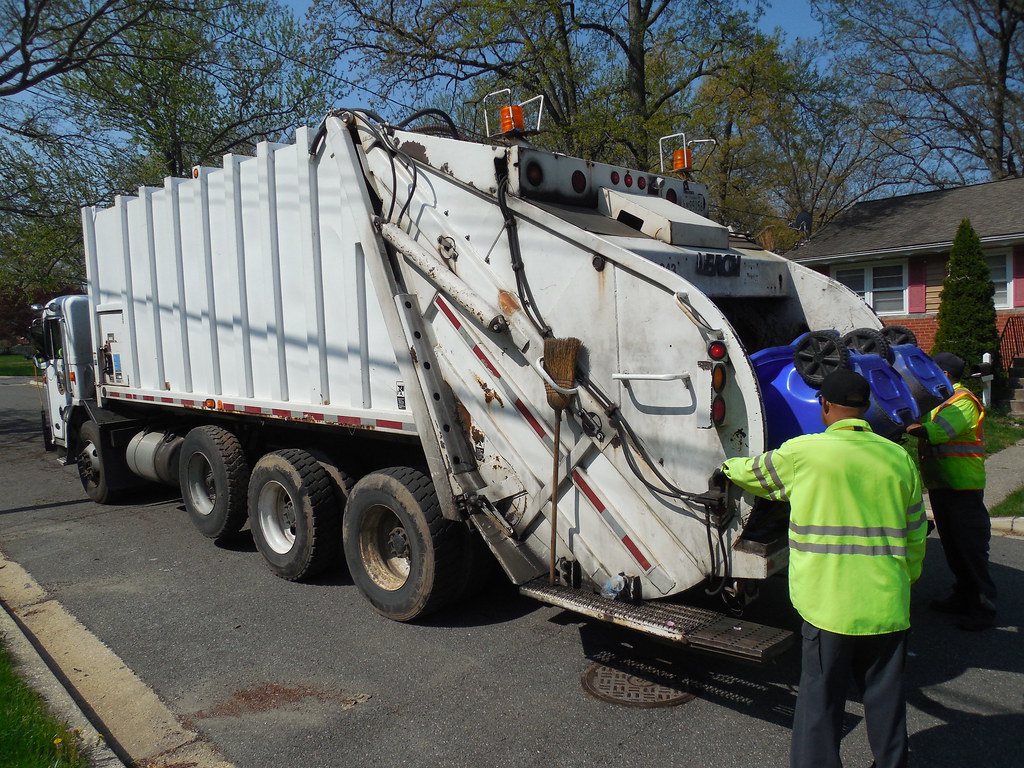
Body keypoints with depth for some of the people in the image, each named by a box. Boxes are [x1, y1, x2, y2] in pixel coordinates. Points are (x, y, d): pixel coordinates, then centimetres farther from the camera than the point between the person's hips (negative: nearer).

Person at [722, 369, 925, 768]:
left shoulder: (802, 452, -9)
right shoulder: (899, 458, 3)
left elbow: (752, 472, 9)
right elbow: (915, 535, 12)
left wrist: (728, 466, 31)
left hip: (828, 601, -4)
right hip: (888, 601, 4)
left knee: (821, 695, 7)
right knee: (885, 694, 18)